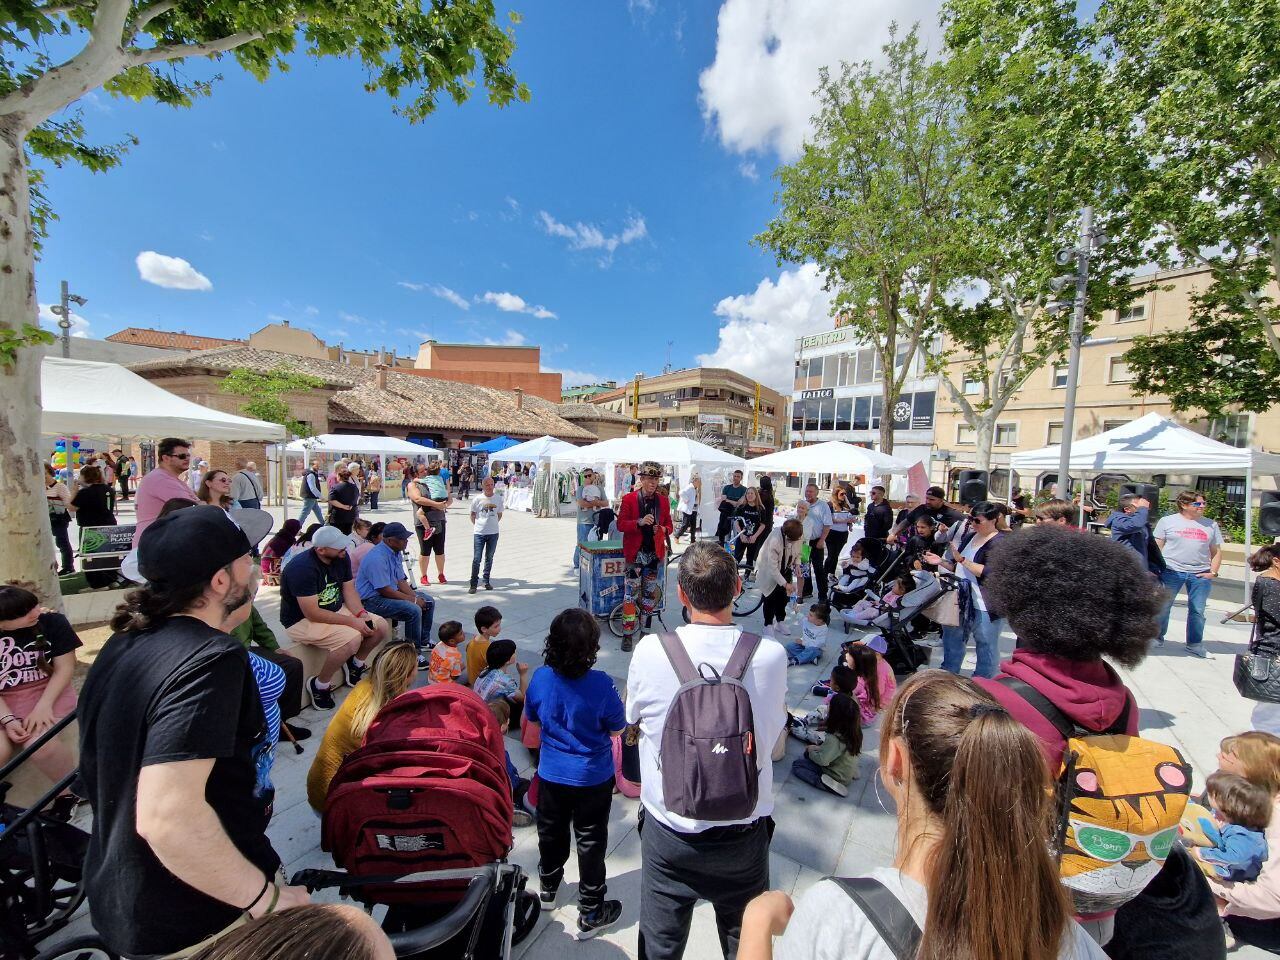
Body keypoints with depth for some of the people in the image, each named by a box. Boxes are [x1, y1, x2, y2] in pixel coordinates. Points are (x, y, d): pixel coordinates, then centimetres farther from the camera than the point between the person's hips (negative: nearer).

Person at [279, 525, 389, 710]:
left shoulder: (341, 558, -4)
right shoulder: (302, 568, -28)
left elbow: (349, 590, 1)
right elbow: (312, 613, -28)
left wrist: (361, 614, -17)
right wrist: (352, 621, -26)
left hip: (336, 610, 8)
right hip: (302, 620, -7)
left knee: (380, 626, -6)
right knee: (352, 639, -30)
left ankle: (355, 666, 19)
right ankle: (319, 685, -6)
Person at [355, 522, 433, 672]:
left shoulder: (396, 553, 4)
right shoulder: (377, 558, -26)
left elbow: (401, 580, 10)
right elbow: (385, 590, -25)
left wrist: (415, 596, -5)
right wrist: (413, 600, -18)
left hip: (390, 592, 10)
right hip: (372, 600, -10)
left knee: (428, 601, 9)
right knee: (413, 610, -28)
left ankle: (424, 642, 22)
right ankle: (414, 655, -16)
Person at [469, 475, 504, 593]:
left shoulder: (498, 498, 1)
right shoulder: (477, 498, -5)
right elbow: (473, 515, 7)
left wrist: (493, 524, 9)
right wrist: (477, 525, 6)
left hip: (493, 533, 2)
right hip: (479, 533, -2)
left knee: (489, 558, 12)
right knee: (476, 559, -3)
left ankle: (486, 581, 25)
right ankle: (473, 584, 5)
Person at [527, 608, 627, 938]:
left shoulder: (540, 678, -19)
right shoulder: (600, 684, -29)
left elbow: (533, 716, 0)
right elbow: (617, 729, -14)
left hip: (551, 774, 4)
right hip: (593, 778, -3)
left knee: (551, 833, 27)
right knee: (591, 842, 17)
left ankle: (548, 890, 51)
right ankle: (590, 916, 33)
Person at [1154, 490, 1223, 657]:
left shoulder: (1211, 525, 11)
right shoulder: (1167, 521, 2)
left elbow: (1216, 552, 14)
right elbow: (1157, 547, 2)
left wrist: (1213, 572, 2)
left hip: (1200, 574, 3)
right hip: (1171, 571, -3)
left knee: (1197, 610, 6)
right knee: (1163, 606, 3)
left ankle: (1195, 645, 18)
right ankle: (1157, 637, 16)